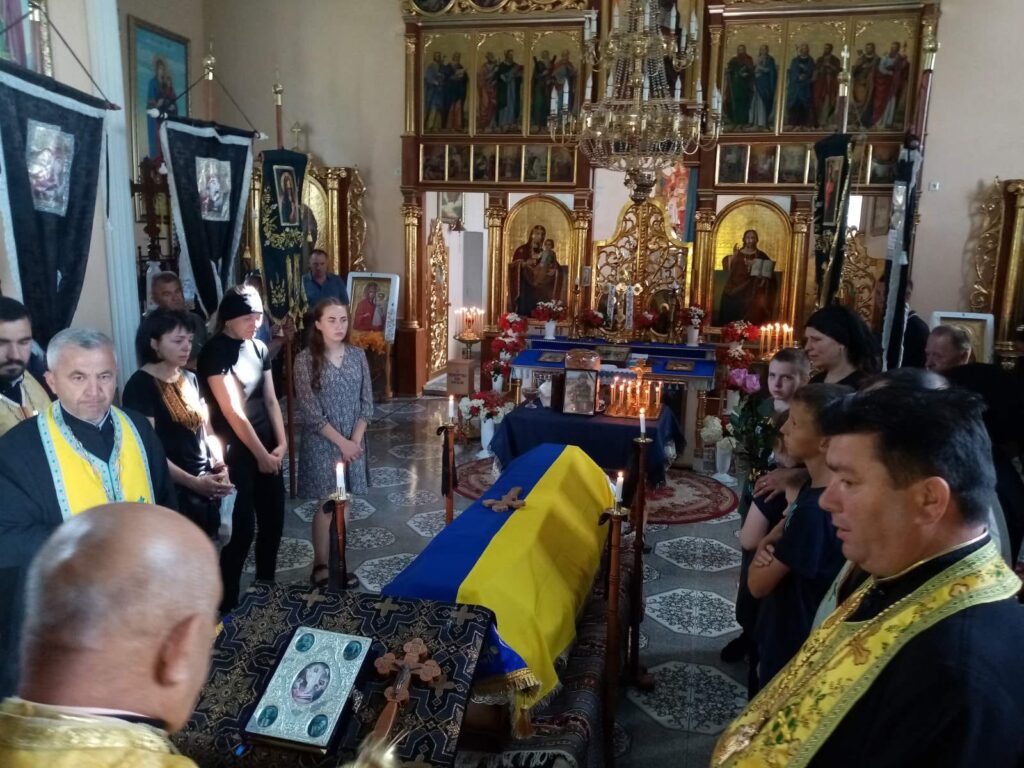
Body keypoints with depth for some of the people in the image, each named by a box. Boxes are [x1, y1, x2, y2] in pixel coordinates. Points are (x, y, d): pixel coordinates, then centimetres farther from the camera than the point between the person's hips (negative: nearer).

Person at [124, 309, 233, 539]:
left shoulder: (190, 379, 10)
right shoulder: (140, 385, -11)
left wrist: (219, 467, -1)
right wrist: (194, 482, -21)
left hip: (206, 487, 6)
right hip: (172, 491, -6)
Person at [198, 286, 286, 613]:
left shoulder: (259, 349, 7)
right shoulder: (215, 353, -15)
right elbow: (233, 412, -17)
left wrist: (281, 443, 1)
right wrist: (261, 454, -13)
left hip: (267, 447, 7)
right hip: (235, 451, -7)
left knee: (273, 517, 13)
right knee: (242, 527, -3)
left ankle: (266, 584, 32)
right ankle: (227, 601, 13)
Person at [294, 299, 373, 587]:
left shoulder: (357, 355, 2)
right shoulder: (305, 359, -10)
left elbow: (367, 403, 1)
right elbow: (309, 410, -14)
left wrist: (355, 440, -10)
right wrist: (340, 442, -16)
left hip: (354, 442, 4)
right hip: (321, 443, -4)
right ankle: (321, 565, 13)